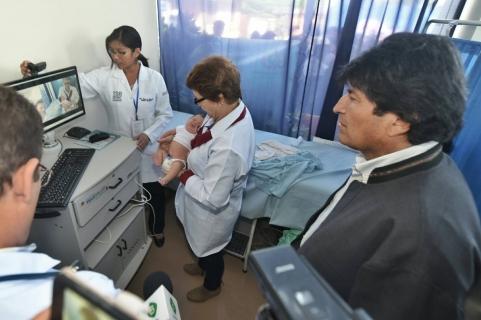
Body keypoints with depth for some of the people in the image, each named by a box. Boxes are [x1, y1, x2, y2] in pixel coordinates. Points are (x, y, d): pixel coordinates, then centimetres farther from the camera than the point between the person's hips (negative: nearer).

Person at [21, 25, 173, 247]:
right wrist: (36, 74, -32)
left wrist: (149, 134, -18)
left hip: (149, 147, 0)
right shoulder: (104, 76, -8)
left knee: (154, 191, 15)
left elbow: (165, 114, -5)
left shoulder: (154, 78, -10)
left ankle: (157, 228, 44)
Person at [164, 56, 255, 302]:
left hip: (212, 213, -7)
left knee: (209, 249, 25)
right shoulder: (234, 108, -16)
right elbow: (207, 134, 4)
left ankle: (212, 286, 57)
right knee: (203, 245, 35)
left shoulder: (227, 148, -44)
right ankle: (203, 264, 68)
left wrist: (180, 171, -22)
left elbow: (212, 198, -32)